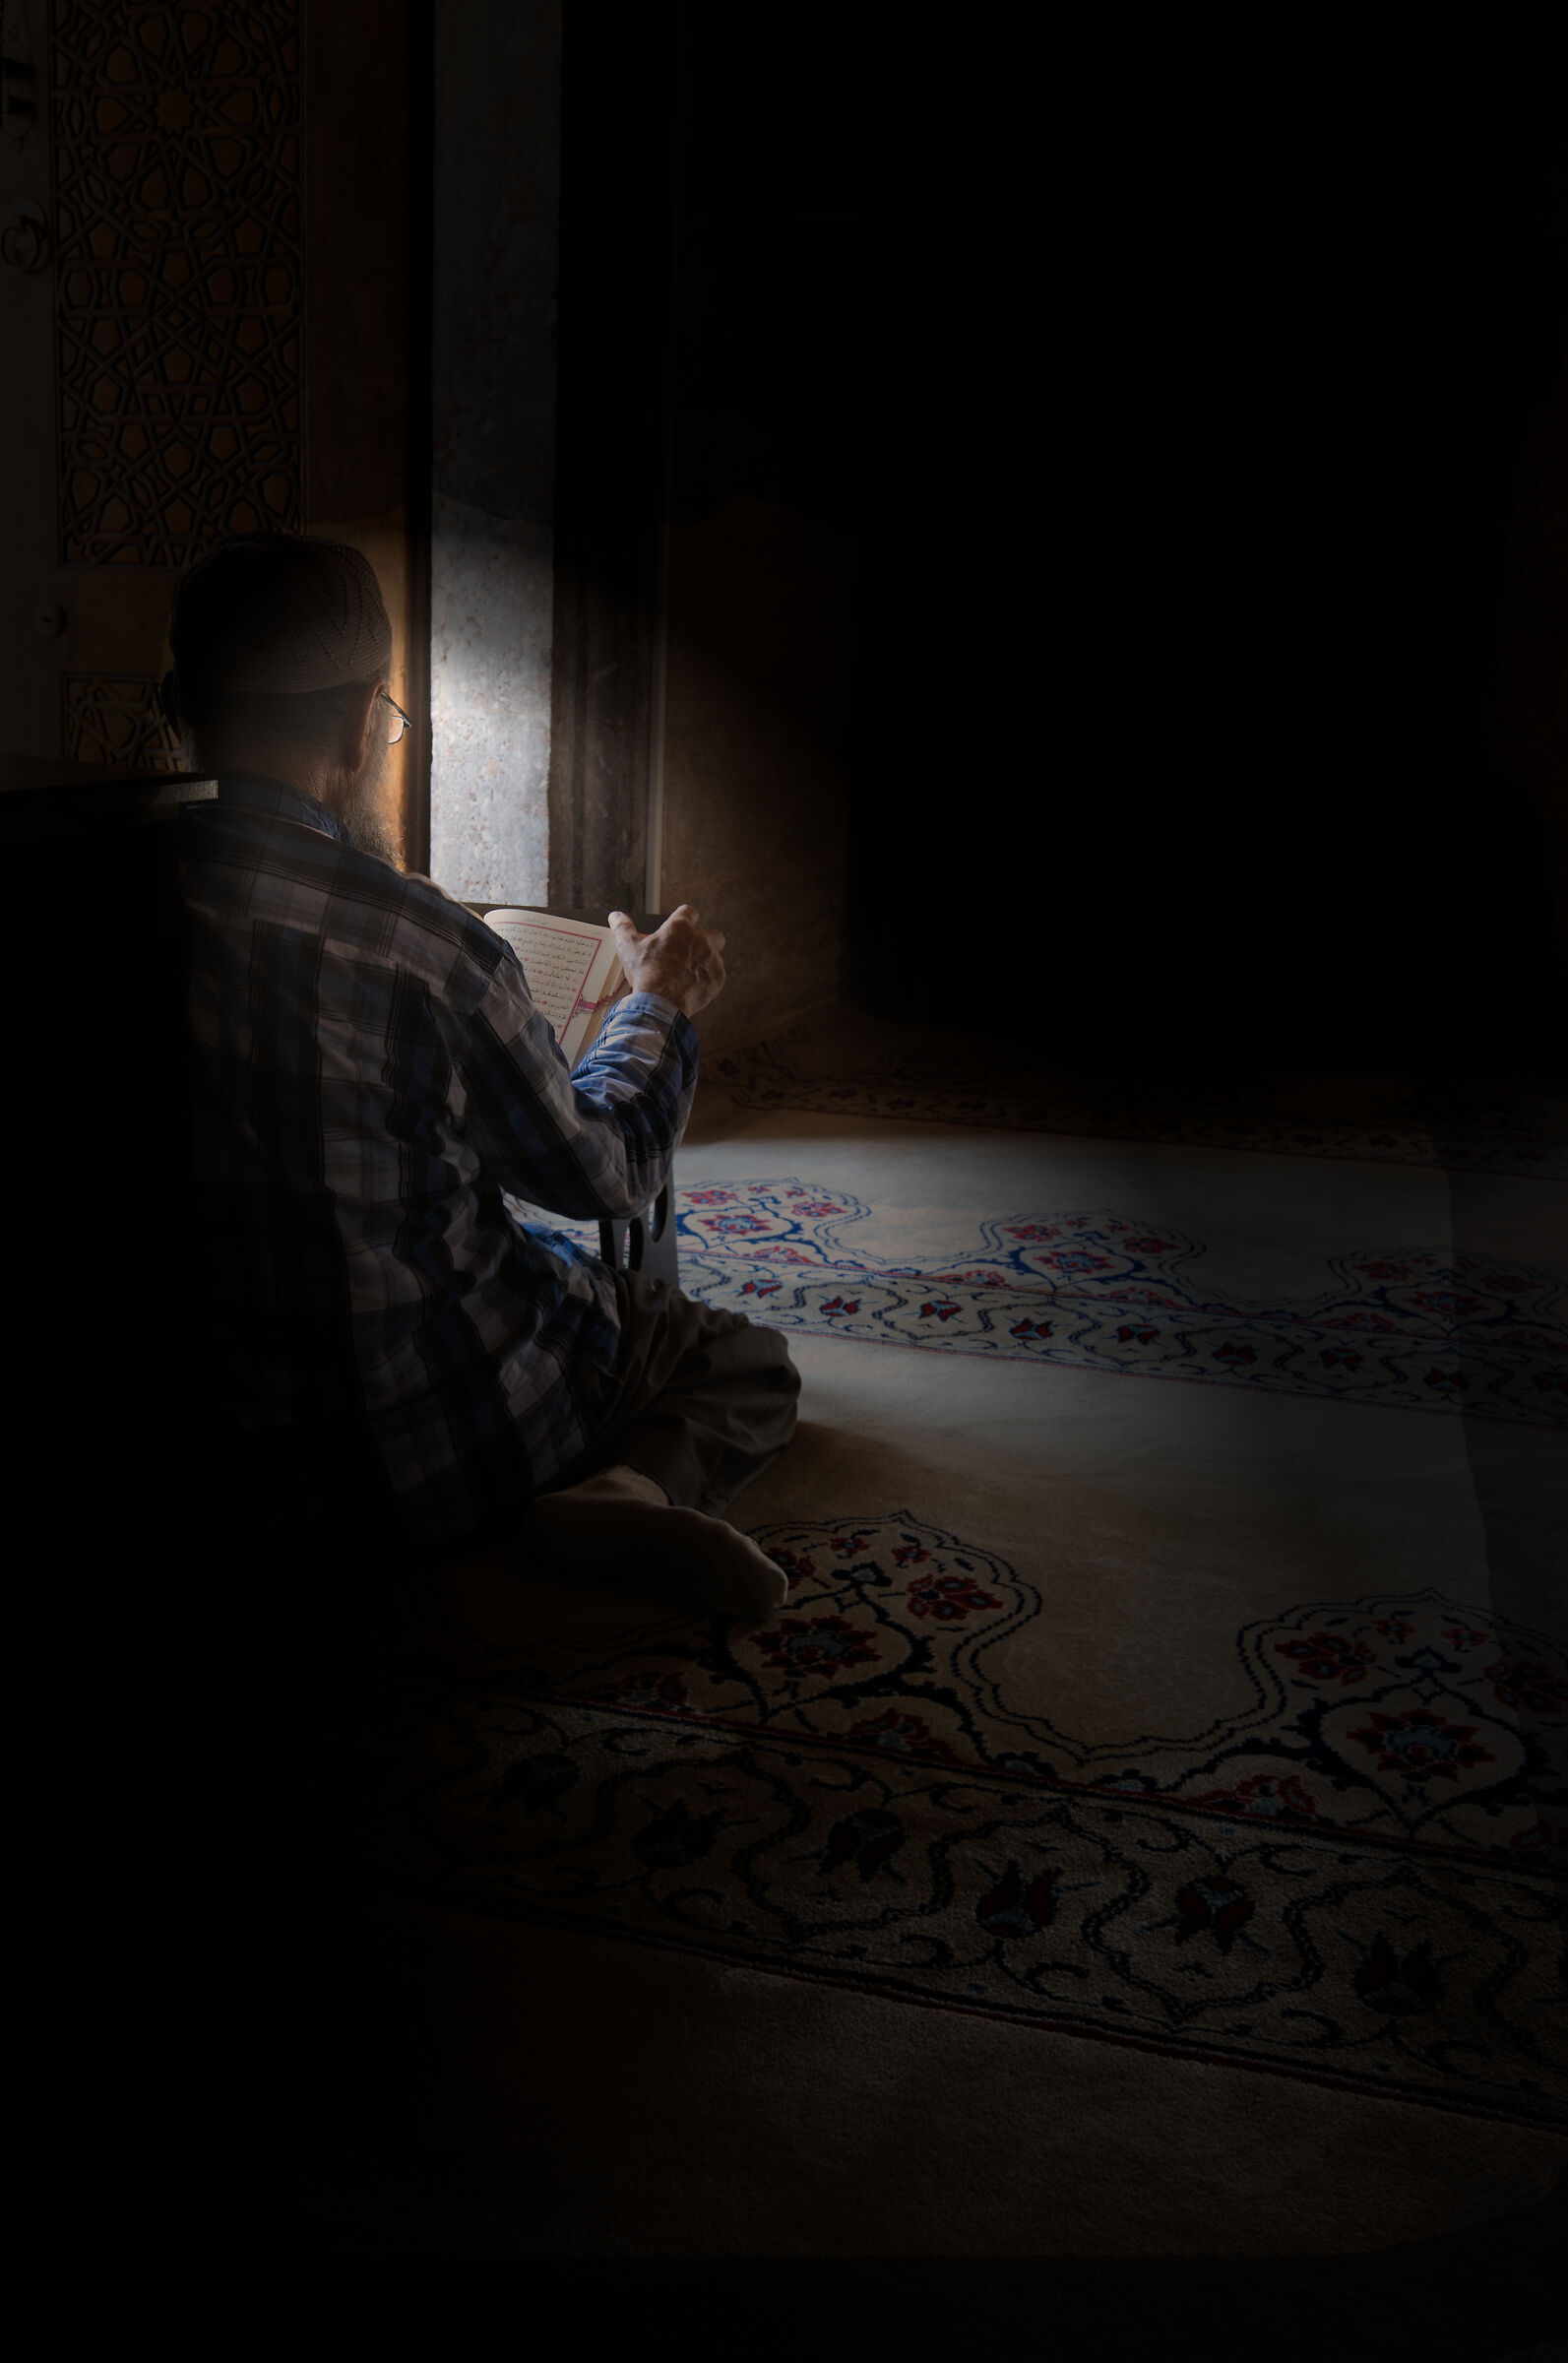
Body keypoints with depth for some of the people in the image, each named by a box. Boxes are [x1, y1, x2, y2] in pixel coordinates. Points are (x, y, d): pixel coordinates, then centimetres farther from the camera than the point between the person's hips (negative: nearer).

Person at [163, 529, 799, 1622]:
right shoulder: (432, 944, -25)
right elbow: (600, 1173, -8)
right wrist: (660, 1008, 11)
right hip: (448, 1442, -7)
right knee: (750, 1366, 17)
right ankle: (628, 1497, -10)